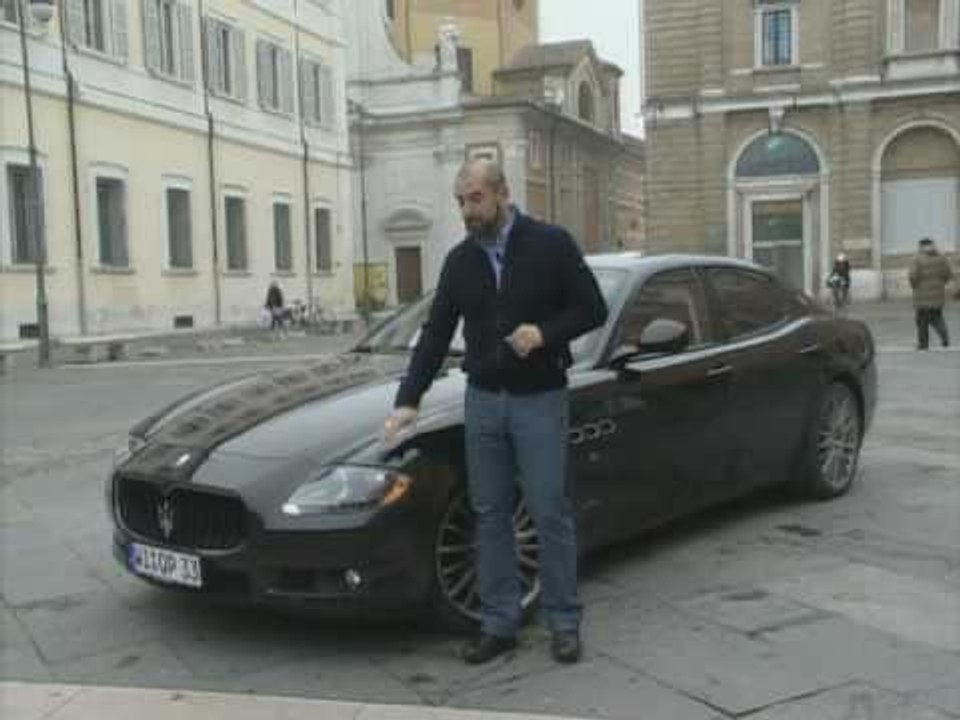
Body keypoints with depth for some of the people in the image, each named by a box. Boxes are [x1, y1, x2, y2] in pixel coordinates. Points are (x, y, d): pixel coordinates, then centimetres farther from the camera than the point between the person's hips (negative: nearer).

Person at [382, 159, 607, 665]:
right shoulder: (459, 260, 6)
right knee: (490, 516, 7)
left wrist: (545, 333, -21)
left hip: (540, 400, -4)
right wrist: (408, 399, -2)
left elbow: (593, 309, -4)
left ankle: (564, 623, 14)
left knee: (550, 515, 1)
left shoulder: (550, 244, -6)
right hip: (482, 400, 4)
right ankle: (498, 624, 17)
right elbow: (436, 333, 6)